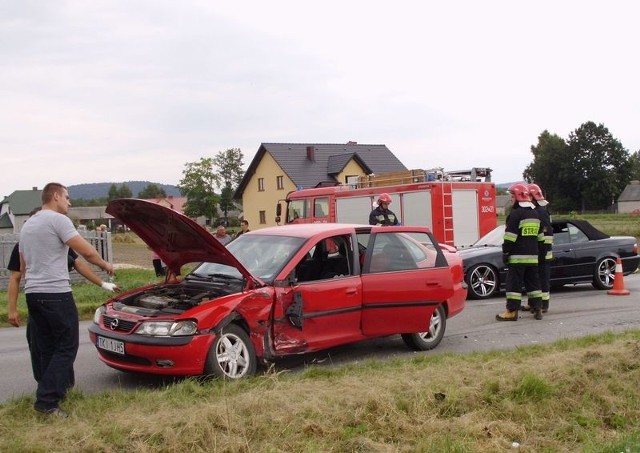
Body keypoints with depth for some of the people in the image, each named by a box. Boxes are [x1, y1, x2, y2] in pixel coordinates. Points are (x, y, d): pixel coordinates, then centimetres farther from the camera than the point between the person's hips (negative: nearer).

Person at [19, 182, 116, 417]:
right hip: (56, 294, -9)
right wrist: (104, 264, 6)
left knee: (46, 349, 14)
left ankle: (57, 388, 21)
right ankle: (47, 400, -8)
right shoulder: (58, 220, -8)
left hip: (32, 294, 9)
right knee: (66, 347, -3)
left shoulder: (27, 226, 20)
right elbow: (87, 251, -12)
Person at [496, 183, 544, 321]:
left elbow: (510, 237, -15)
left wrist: (505, 253, -9)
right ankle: (537, 308, 14)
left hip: (517, 257, -8)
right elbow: (540, 237, 21)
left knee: (514, 283, -6)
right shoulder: (535, 214, 15)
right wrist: (537, 251, 27)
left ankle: (512, 311, -8)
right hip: (533, 256, 8)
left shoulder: (516, 214, -11)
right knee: (533, 282, 13)